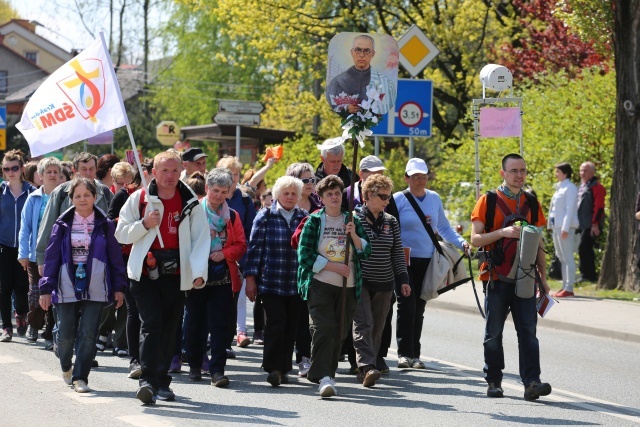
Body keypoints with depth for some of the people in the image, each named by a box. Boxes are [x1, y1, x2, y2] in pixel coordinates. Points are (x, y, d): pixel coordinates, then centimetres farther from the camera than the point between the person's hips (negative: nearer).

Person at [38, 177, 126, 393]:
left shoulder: (105, 225, 3)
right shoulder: (63, 225, 4)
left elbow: (115, 258, 6)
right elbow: (51, 257, 4)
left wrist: (119, 287, 2)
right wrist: (46, 288, 0)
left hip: (95, 289, 0)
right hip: (67, 288, 1)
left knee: (88, 334, -5)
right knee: (66, 334, 4)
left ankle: (80, 376, 4)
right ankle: (66, 367, 32)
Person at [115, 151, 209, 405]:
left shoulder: (190, 203, 6)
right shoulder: (139, 198, 3)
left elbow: (201, 239, 4)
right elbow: (121, 234, 7)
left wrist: (198, 271, -8)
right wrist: (144, 224, -12)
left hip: (176, 274, 2)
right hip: (145, 272, -2)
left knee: (169, 327, 8)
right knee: (151, 323, -14)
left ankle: (161, 381, 20)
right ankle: (147, 380, -19)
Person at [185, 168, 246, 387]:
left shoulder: (232, 216, 8)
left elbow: (241, 245, 9)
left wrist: (225, 253, -8)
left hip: (223, 276, 1)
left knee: (219, 324, -4)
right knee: (196, 322, 8)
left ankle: (217, 370, -5)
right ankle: (195, 365, 23)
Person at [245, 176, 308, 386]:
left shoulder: (305, 218, 10)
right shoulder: (265, 217, 3)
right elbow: (255, 247, 2)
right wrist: (250, 278, -3)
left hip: (297, 283, 3)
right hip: (271, 282, -3)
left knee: (291, 327, 4)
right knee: (276, 323, -12)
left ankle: (283, 369, 13)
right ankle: (273, 368, -8)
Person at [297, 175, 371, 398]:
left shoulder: (352, 221, 11)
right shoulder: (313, 221, 2)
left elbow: (366, 252, 7)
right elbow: (305, 255, -5)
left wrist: (354, 235, -11)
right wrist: (334, 267, -11)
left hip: (348, 287, 3)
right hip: (320, 285, -3)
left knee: (340, 331, 4)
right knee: (324, 327, -16)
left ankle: (328, 374, 17)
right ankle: (324, 377, -19)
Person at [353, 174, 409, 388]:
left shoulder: (391, 222, 11)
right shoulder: (354, 219, -4)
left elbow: (398, 253, 13)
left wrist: (403, 279, 6)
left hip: (384, 284, 5)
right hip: (360, 282, -5)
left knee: (377, 328, 6)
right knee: (363, 324, -16)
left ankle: (367, 369, 13)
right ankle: (366, 366, -27)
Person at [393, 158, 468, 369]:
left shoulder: (434, 199, 10)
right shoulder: (398, 200, -3)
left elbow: (444, 227, 18)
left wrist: (461, 243, 4)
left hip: (427, 262, 4)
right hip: (404, 261, -4)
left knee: (419, 308, 7)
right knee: (407, 305, -12)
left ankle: (414, 354, 12)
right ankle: (404, 353, -9)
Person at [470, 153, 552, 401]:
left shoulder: (531, 203, 12)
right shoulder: (488, 201, 0)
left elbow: (538, 243, 17)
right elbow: (475, 239, -5)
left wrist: (543, 276, 11)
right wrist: (503, 232, -20)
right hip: (497, 278, -2)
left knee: (528, 330, -7)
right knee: (494, 333, 5)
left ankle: (531, 382, -12)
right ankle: (493, 382, 15)